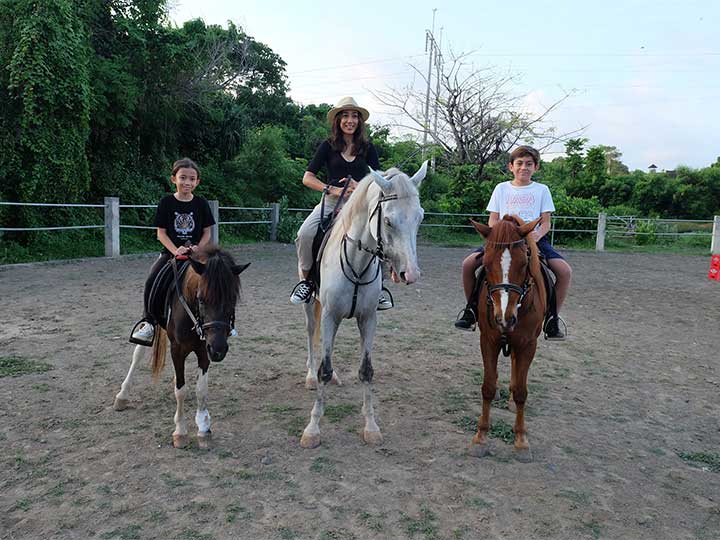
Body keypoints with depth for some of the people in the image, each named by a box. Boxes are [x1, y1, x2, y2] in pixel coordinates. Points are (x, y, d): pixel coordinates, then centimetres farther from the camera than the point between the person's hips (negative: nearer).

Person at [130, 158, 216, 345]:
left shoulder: (201, 204, 3)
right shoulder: (166, 203, 0)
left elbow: (207, 232, 6)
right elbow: (161, 232, -1)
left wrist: (198, 248, -12)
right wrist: (175, 250, -17)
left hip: (195, 254, 1)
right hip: (170, 252, 0)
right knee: (151, 282, -23)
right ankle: (148, 324, -13)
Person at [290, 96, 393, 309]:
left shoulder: (367, 148, 10)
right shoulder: (328, 146, 5)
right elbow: (308, 178, 0)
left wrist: (360, 187, -12)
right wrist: (332, 189, -14)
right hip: (332, 202, -1)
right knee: (304, 233, -27)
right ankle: (306, 279, -5)